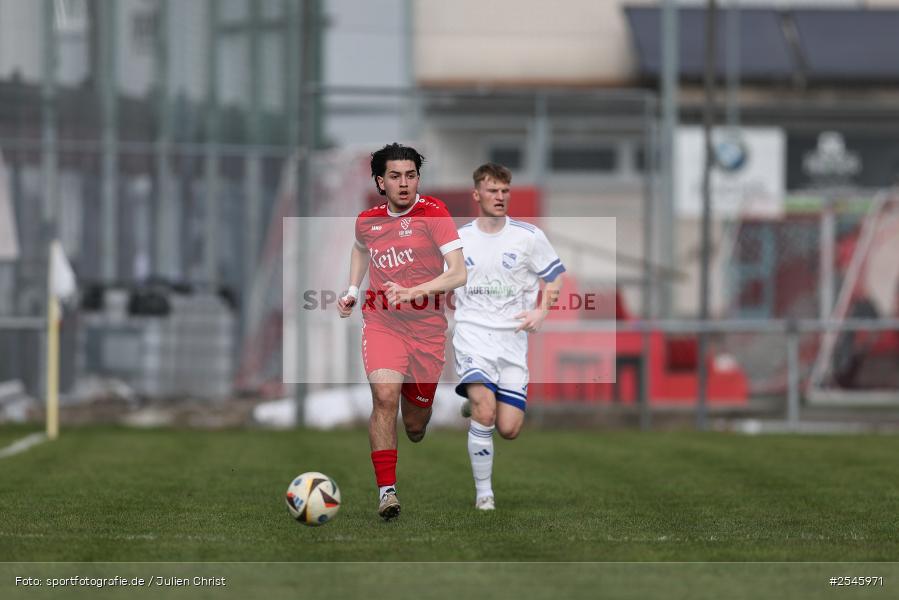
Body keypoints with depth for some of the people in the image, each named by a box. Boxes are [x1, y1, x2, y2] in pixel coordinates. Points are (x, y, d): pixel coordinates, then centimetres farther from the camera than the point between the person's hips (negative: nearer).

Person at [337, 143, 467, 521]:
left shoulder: (433, 213, -11)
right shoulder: (367, 220, 2)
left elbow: (459, 274, -20)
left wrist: (412, 292, -31)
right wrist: (352, 290, 16)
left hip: (427, 326, -1)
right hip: (382, 321, 1)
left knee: (415, 429, 8)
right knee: (385, 395, -26)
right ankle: (386, 490, -25)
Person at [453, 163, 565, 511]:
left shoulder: (528, 236, 1)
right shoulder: (457, 239, 6)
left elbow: (554, 277, 10)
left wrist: (541, 312, -5)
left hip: (512, 337, 1)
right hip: (473, 334, -1)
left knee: (509, 430, -4)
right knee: (484, 413, -24)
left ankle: (477, 402, 31)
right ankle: (483, 492, -11)